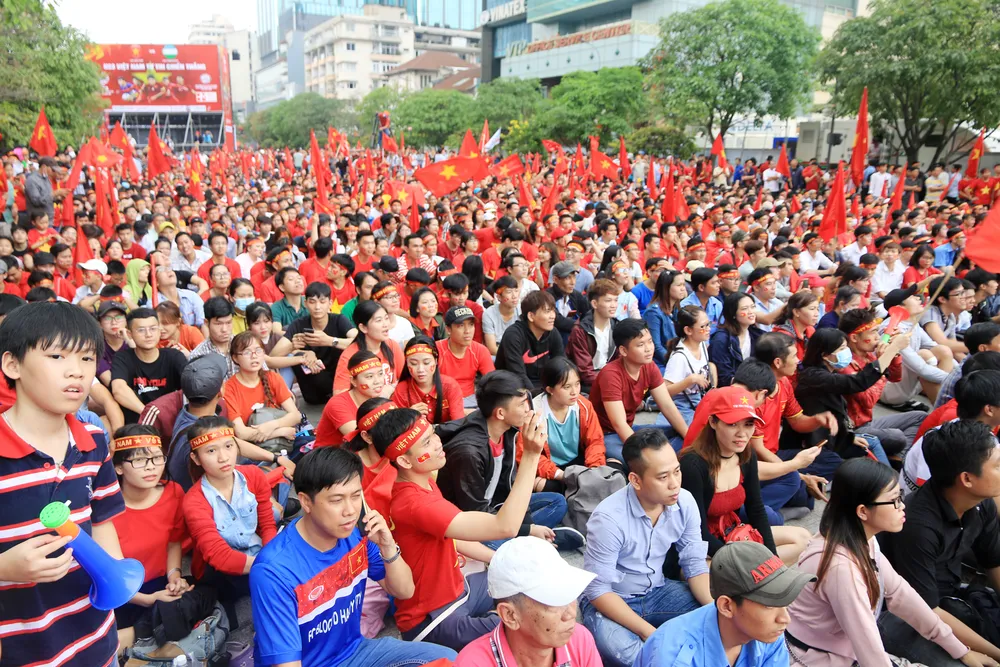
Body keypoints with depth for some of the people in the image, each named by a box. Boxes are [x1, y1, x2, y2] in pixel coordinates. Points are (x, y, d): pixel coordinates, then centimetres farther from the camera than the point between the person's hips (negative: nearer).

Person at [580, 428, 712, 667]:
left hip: (657, 592, 6)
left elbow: (695, 566, -4)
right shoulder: (609, 518, -28)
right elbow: (598, 590, -24)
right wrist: (651, 634, -30)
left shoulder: (685, 503, -12)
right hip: (609, 601, -5)